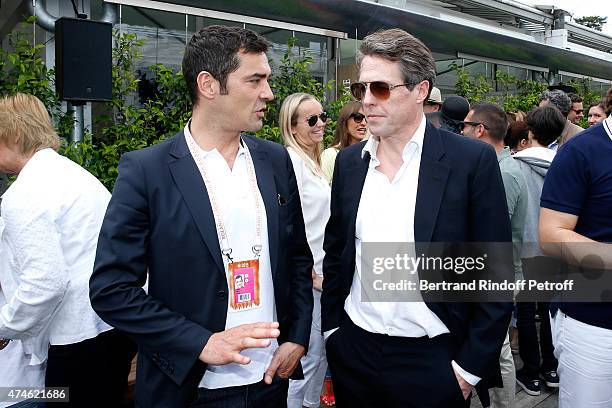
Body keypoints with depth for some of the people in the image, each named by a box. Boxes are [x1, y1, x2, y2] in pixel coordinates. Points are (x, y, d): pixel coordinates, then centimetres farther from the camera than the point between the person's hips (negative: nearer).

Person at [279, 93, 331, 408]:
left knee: (322, 349, 20)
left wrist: (324, 270, 14)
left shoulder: (314, 160, 13)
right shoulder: (291, 160, -15)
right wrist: (311, 274, -15)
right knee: (309, 354, 0)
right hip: (307, 276, -9)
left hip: (323, 272, 9)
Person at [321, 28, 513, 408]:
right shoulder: (349, 161, 2)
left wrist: (471, 367, -8)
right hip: (353, 352, 4)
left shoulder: (472, 159, -11)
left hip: (432, 361, -3)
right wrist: (332, 327, 7)